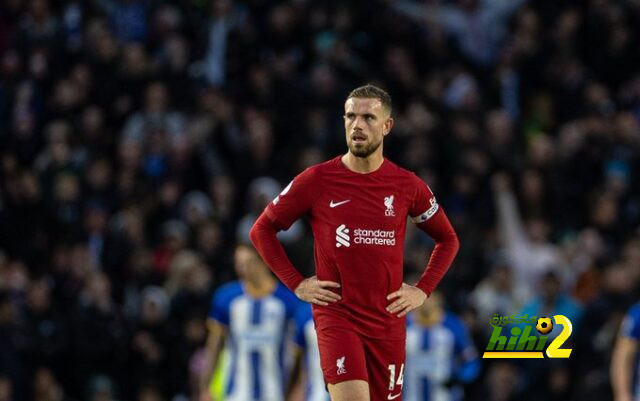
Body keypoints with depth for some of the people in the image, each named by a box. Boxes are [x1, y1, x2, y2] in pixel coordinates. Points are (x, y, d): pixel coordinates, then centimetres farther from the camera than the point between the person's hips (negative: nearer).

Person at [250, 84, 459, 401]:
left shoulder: (407, 185, 3)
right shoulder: (317, 181, -3)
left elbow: (448, 239, 18)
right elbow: (262, 230, 7)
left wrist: (422, 290, 5)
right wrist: (296, 284, -1)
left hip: (388, 320, 3)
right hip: (336, 316, -3)